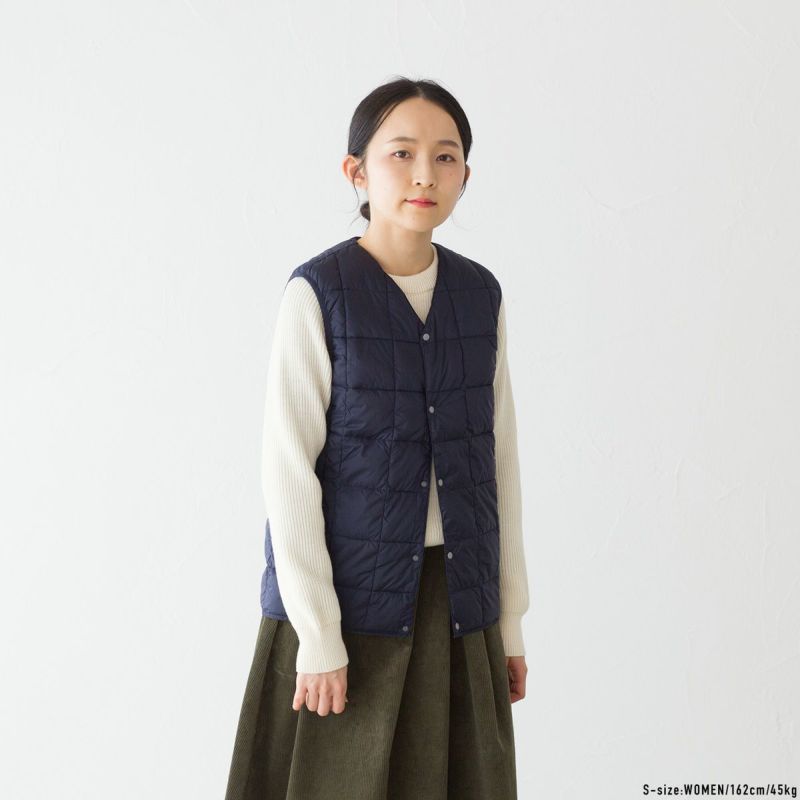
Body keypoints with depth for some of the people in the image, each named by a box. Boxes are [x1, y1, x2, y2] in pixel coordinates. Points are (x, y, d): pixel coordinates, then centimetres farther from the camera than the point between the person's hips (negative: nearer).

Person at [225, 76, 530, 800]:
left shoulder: (480, 295, 4)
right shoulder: (318, 293, -10)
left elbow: (500, 459, 7)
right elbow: (287, 468, -11)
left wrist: (510, 618, 8)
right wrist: (317, 635, -13)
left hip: (457, 597, 4)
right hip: (349, 593, -4)